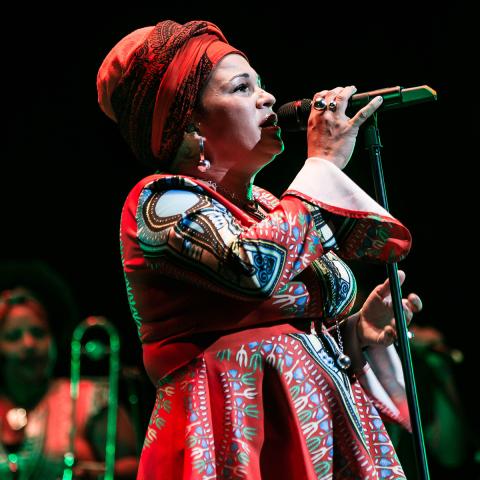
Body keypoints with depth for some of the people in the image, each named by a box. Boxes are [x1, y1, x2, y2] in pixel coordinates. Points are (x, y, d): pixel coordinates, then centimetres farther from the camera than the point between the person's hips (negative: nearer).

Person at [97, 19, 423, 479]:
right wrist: (323, 162, -13)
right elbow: (255, 267, -25)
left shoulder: (272, 209, 14)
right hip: (243, 442, -7)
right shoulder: (160, 201, -6)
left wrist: (358, 333, 0)